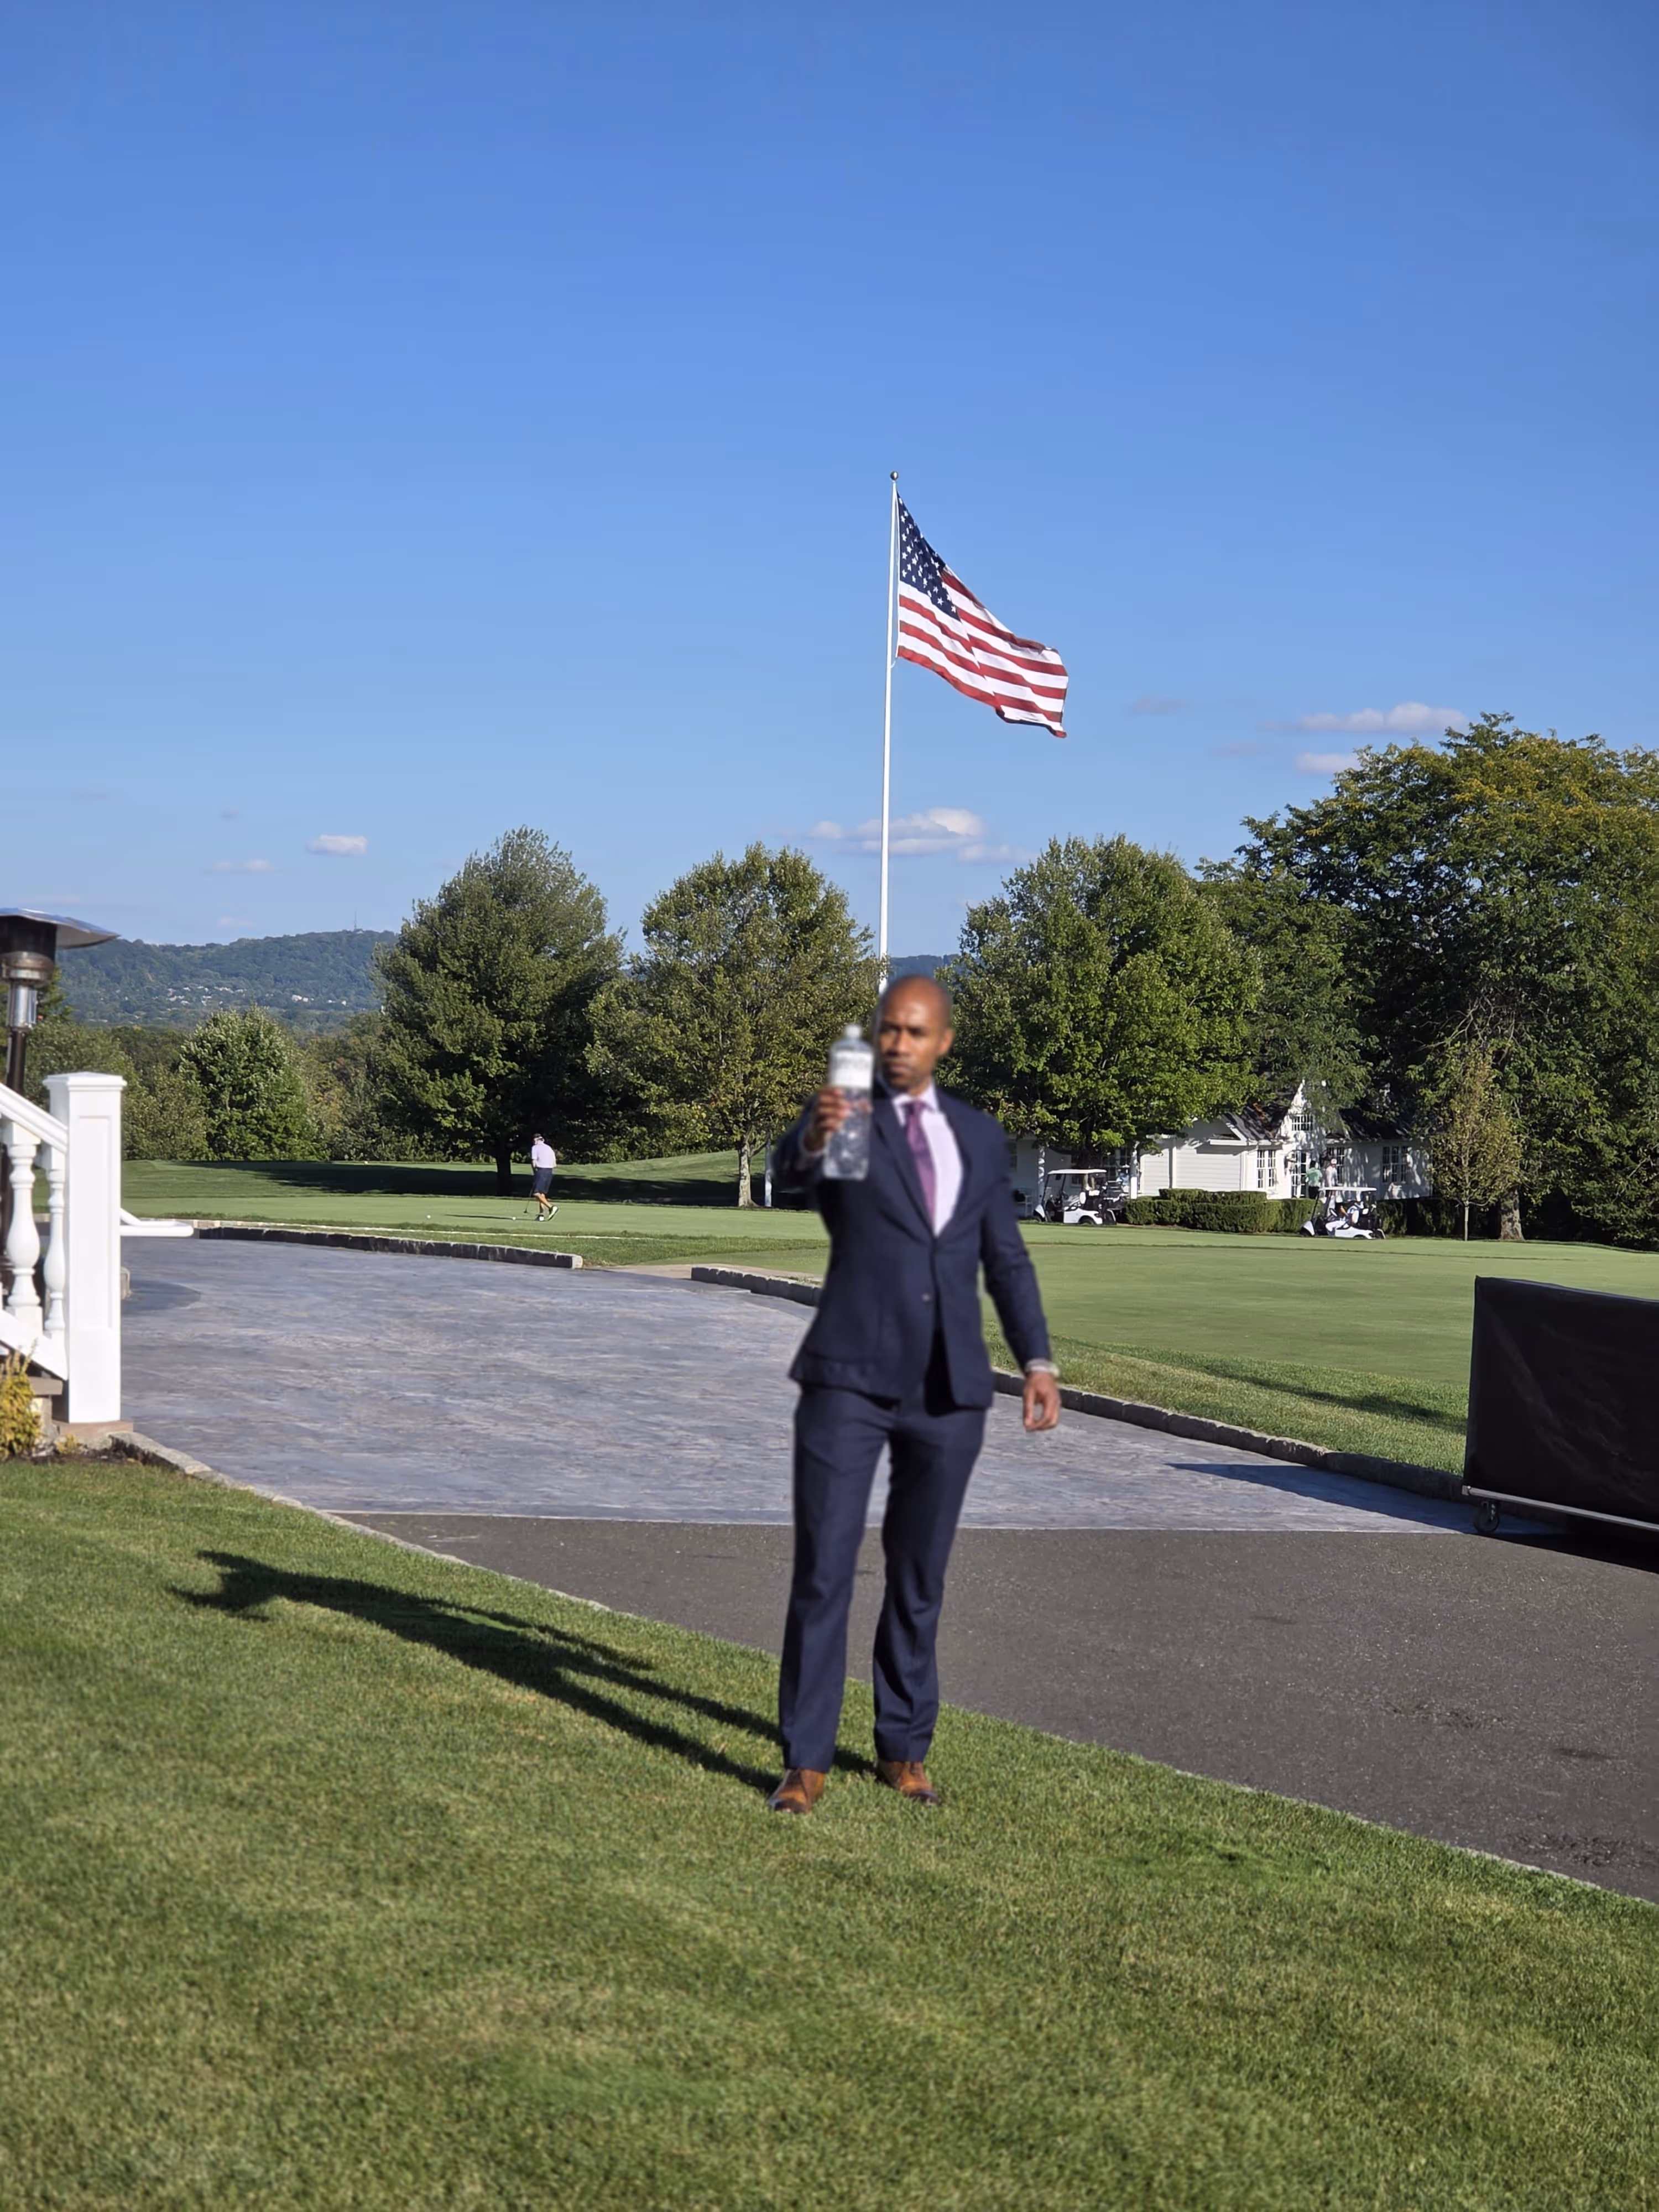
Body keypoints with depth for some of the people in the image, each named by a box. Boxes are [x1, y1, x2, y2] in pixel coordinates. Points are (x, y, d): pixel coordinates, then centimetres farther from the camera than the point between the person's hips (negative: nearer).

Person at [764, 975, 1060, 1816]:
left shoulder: (979, 1134, 11)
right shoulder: (842, 1118, -2)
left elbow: (1006, 1258, 14)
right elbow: (791, 1167, -26)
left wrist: (1038, 1359, 3)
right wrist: (813, 1138, -49)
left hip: (949, 1390, 3)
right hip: (849, 1378, -3)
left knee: (919, 1579, 12)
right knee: (822, 1572, -5)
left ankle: (904, 1749, 25)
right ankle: (805, 1762, 4)